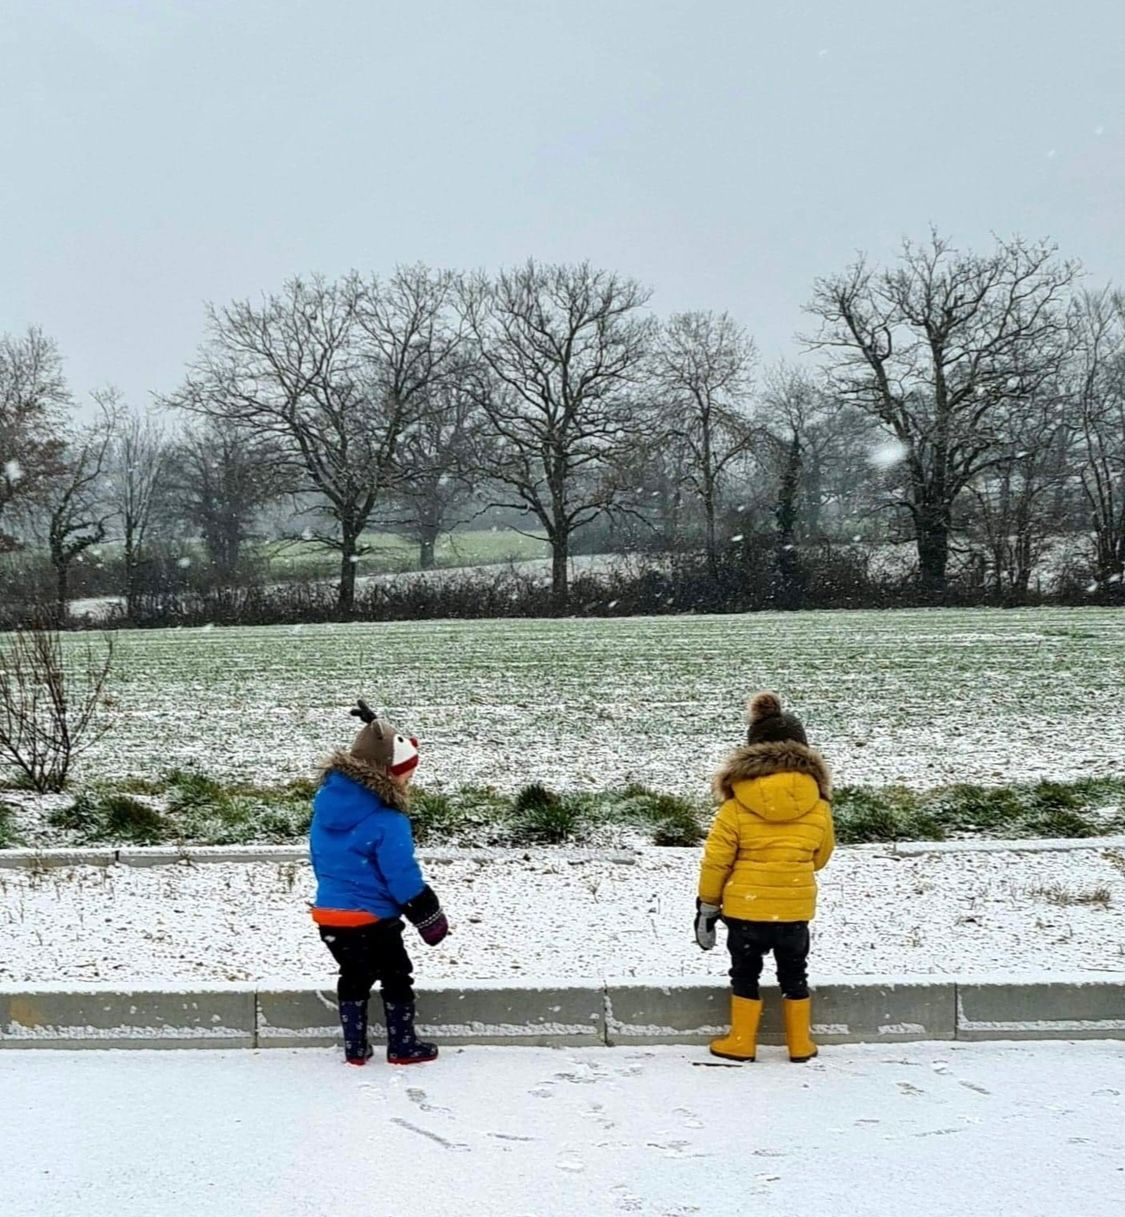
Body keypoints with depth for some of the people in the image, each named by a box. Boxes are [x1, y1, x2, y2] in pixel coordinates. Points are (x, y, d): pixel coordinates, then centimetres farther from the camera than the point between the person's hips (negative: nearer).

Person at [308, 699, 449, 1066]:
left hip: (330, 914, 7)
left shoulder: (326, 802, -1)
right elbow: (402, 877, -19)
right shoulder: (386, 822, -24)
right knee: (397, 980, 12)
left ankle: (354, 1048, 28)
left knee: (353, 979, 21)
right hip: (372, 919, -7)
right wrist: (428, 915, -6)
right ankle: (402, 1047, 21)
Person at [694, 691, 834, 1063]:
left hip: (744, 909, -2)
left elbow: (716, 860, -8)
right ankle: (800, 1044, 24)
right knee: (794, 975, 17)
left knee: (745, 974, 14)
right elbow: (821, 855, 11)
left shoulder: (736, 803, -10)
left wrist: (706, 906, 3)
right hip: (796, 908, 2)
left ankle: (741, 1042, 19)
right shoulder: (818, 803, -3)